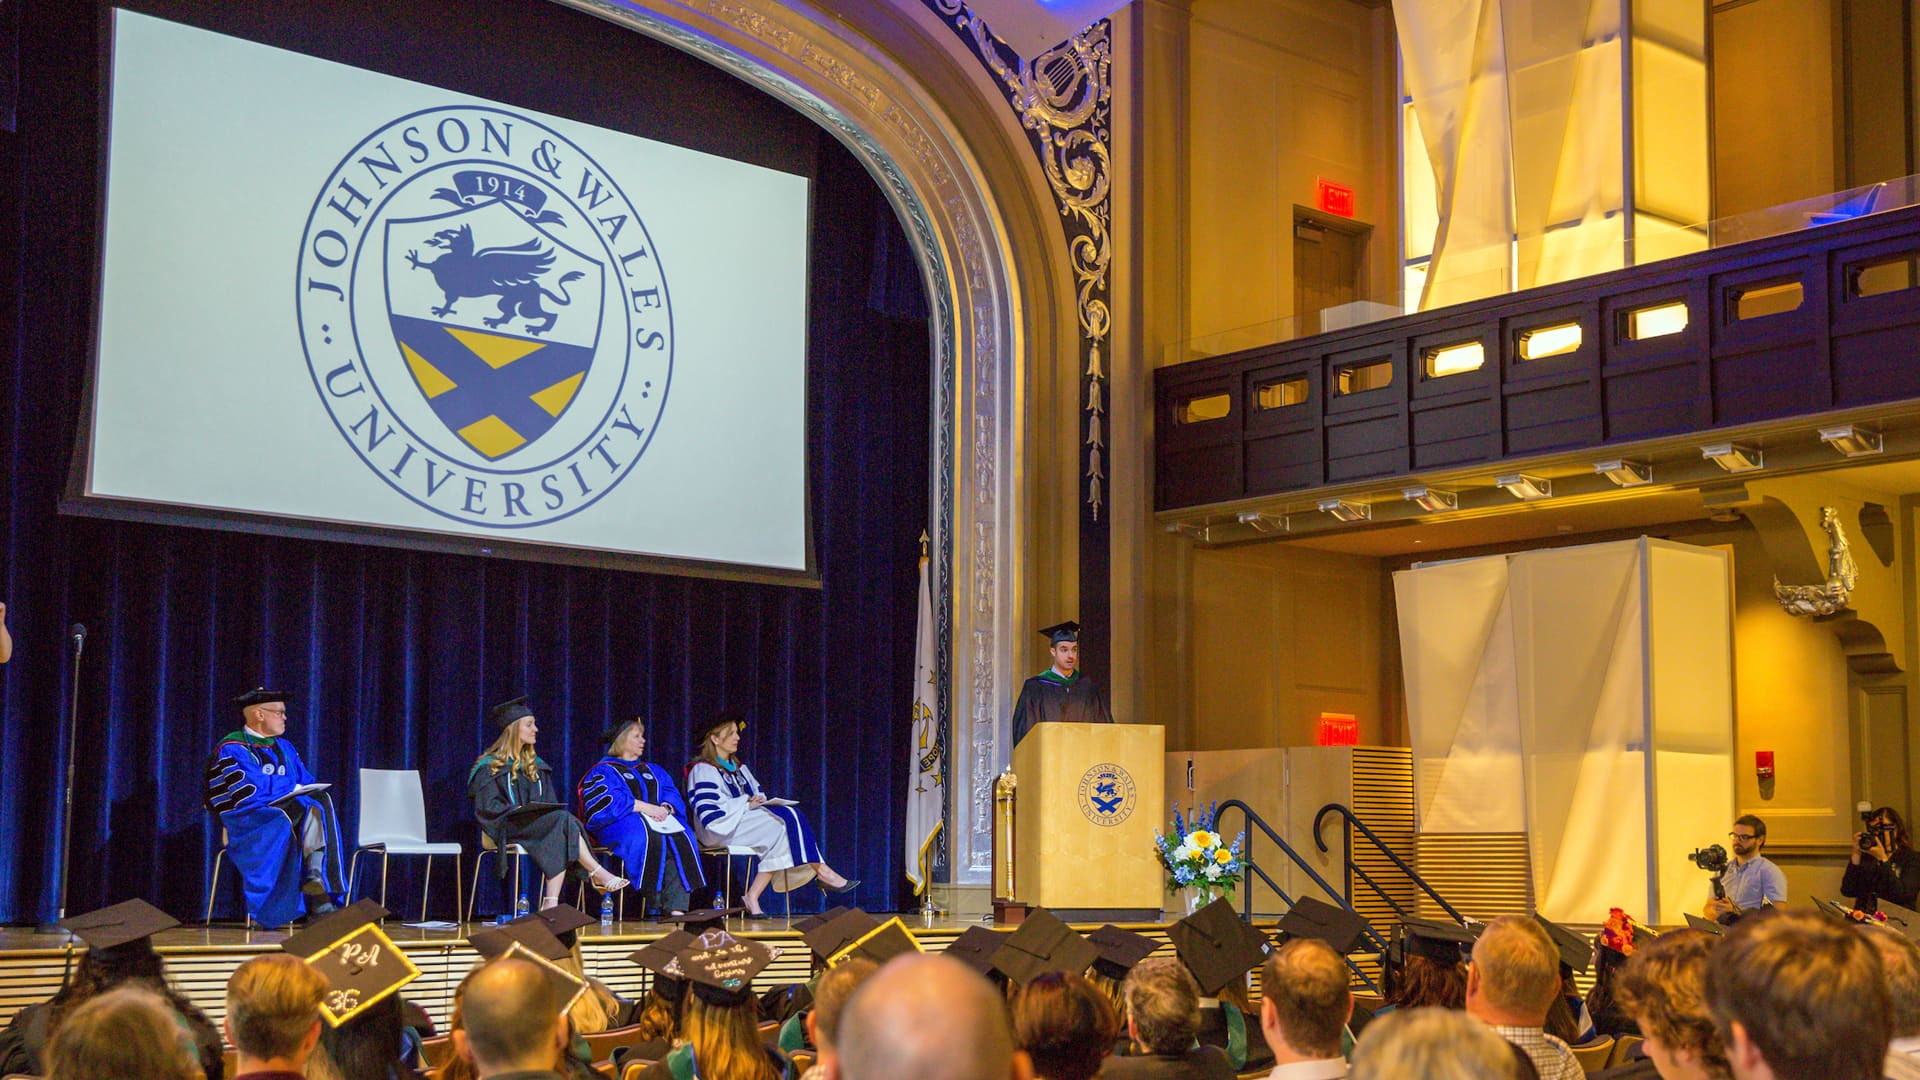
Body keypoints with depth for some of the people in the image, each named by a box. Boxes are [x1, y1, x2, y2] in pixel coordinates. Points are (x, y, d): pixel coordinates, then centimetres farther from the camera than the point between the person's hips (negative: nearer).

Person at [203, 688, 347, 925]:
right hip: (249, 822, -5)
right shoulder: (231, 749, 2)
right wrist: (291, 787, -6)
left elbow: (308, 784, 16)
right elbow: (248, 790, -13)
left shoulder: (285, 748, 24)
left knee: (320, 802, -28)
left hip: (288, 812, 5)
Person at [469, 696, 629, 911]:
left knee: (561, 838, -33)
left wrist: (546, 811, -3)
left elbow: (551, 802, 19)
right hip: (507, 828, -5)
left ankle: (551, 903, -43)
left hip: (539, 824, 5)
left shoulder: (535, 766, 22)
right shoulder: (490, 766, 3)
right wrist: (515, 811, -19)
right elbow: (486, 806, -6)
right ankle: (597, 874, -28)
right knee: (563, 820, -30)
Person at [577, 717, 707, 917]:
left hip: (658, 819, 5)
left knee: (681, 837, -30)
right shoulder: (604, 771, 13)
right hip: (621, 822, -4)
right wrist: (643, 806, -16)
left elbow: (672, 794, 17)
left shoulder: (654, 771, 32)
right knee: (647, 835, -40)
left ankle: (677, 908, -42)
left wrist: (666, 807, -7)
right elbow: (605, 800, -7)